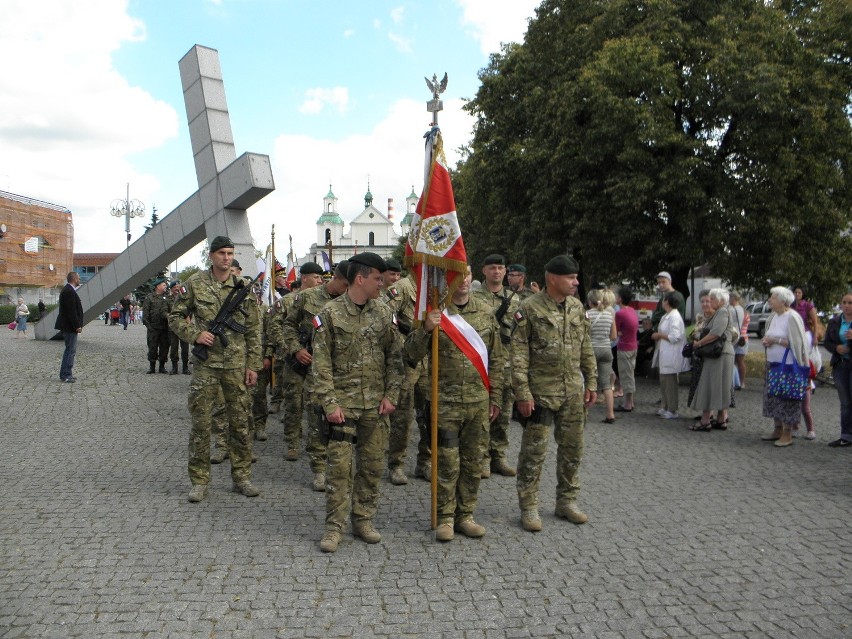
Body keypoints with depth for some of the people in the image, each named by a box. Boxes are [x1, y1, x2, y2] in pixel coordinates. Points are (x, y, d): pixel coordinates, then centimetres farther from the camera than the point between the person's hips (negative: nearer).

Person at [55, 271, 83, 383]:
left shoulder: (67, 290, 16)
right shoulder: (69, 291, -18)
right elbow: (71, 311, -22)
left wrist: (77, 325, 17)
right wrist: (77, 326, -20)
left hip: (68, 326, 11)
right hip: (70, 327, -11)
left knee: (69, 350, 16)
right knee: (71, 350, -6)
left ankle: (66, 374, 21)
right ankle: (66, 375, -2)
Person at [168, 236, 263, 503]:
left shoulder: (243, 288, 4)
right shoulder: (195, 283, 0)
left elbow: (253, 330, 6)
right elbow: (175, 317, 6)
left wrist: (253, 365, 1)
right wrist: (195, 334, -12)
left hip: (236, 365, 2)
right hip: (205, 363, -1)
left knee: (240, 422, 7)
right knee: (201, 423, 2)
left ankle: (241, 476, 20)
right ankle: (199, 480, 14)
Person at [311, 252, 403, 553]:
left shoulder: (383, 313, 6)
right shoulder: (330, 313, -5)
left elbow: (395, 357, 9)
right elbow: (321, 364, -6)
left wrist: (391, 395, 0)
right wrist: (330, 403, -12)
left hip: (376, 404, 4)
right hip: (343, 401, -4)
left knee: (373, 464, 8)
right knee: (340, 464, -3)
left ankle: (364, 519, 23)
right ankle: (334, 526, 9)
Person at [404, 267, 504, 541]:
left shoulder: (485, 312, 7)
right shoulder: (434, 312, -4)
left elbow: (496, 359, 12)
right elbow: (411, 355, -7)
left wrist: (495, 397, 10)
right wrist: (425, 329, -24)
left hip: (478, 401, 4)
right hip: (445, 401, -3)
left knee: (473, 462, 11)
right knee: (447, 462, 1)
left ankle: (465, 515, 25)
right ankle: (445, 518, 17)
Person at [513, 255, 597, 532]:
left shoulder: (577, 307, 8)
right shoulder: (529, 309, -10)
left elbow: (586, 348, 15)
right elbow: (519, 354, -12)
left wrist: (591, 382, 11)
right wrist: (523, 393, -16)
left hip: (573, 392, 6)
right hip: (540, 392, -6)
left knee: (572, 448, 13)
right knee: (534, 451, 1)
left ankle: (567, 502, 29)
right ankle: (529, 507, 14)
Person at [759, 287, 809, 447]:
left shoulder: (792, 317, -13)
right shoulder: (774, 316, 11)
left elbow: (796, 343, -17)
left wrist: (775, 340, -18)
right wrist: (766, 341, 1)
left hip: (788, 366, -8)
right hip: (773, 363, 8)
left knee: (786, 398, -3)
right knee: (773, 397, 12)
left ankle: (787, 434, 5)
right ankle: (778, 430, 22)